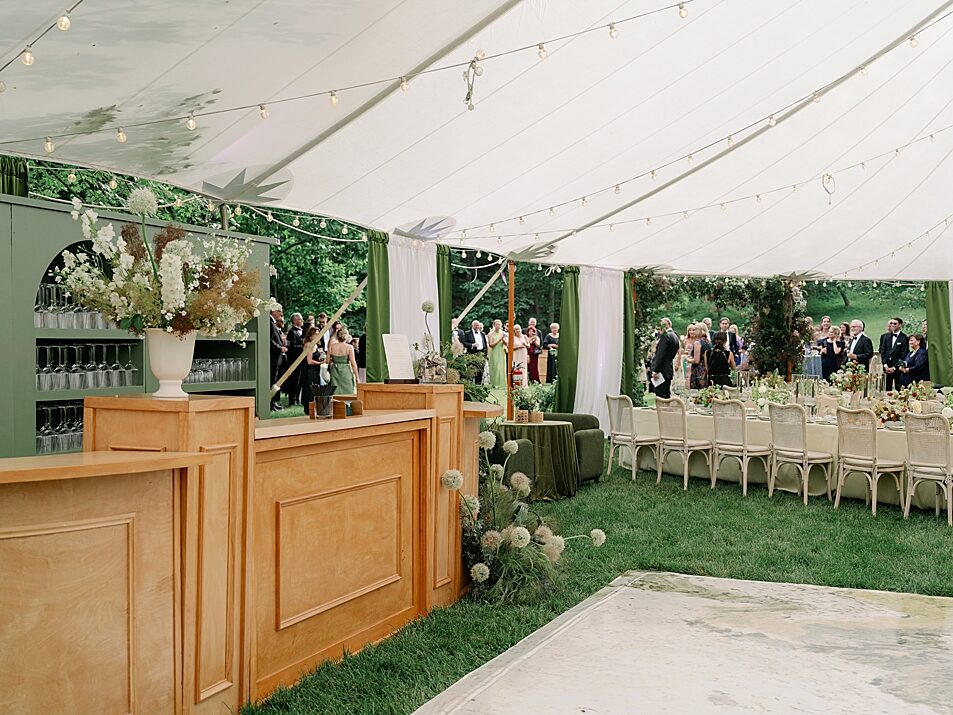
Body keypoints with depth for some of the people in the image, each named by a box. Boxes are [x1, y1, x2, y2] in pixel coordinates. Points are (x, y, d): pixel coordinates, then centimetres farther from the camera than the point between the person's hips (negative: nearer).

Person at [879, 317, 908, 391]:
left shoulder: (904, 338, -5)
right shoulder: (886, 336, 12)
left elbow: (904, 355, -8)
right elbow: (883, 351, 11)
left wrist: (894, 367, -11)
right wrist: (885, 365, -1)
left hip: (897, 368, -4)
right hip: (887, 367, 4)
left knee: (898, 389, -2)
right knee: (887, 389, 3)